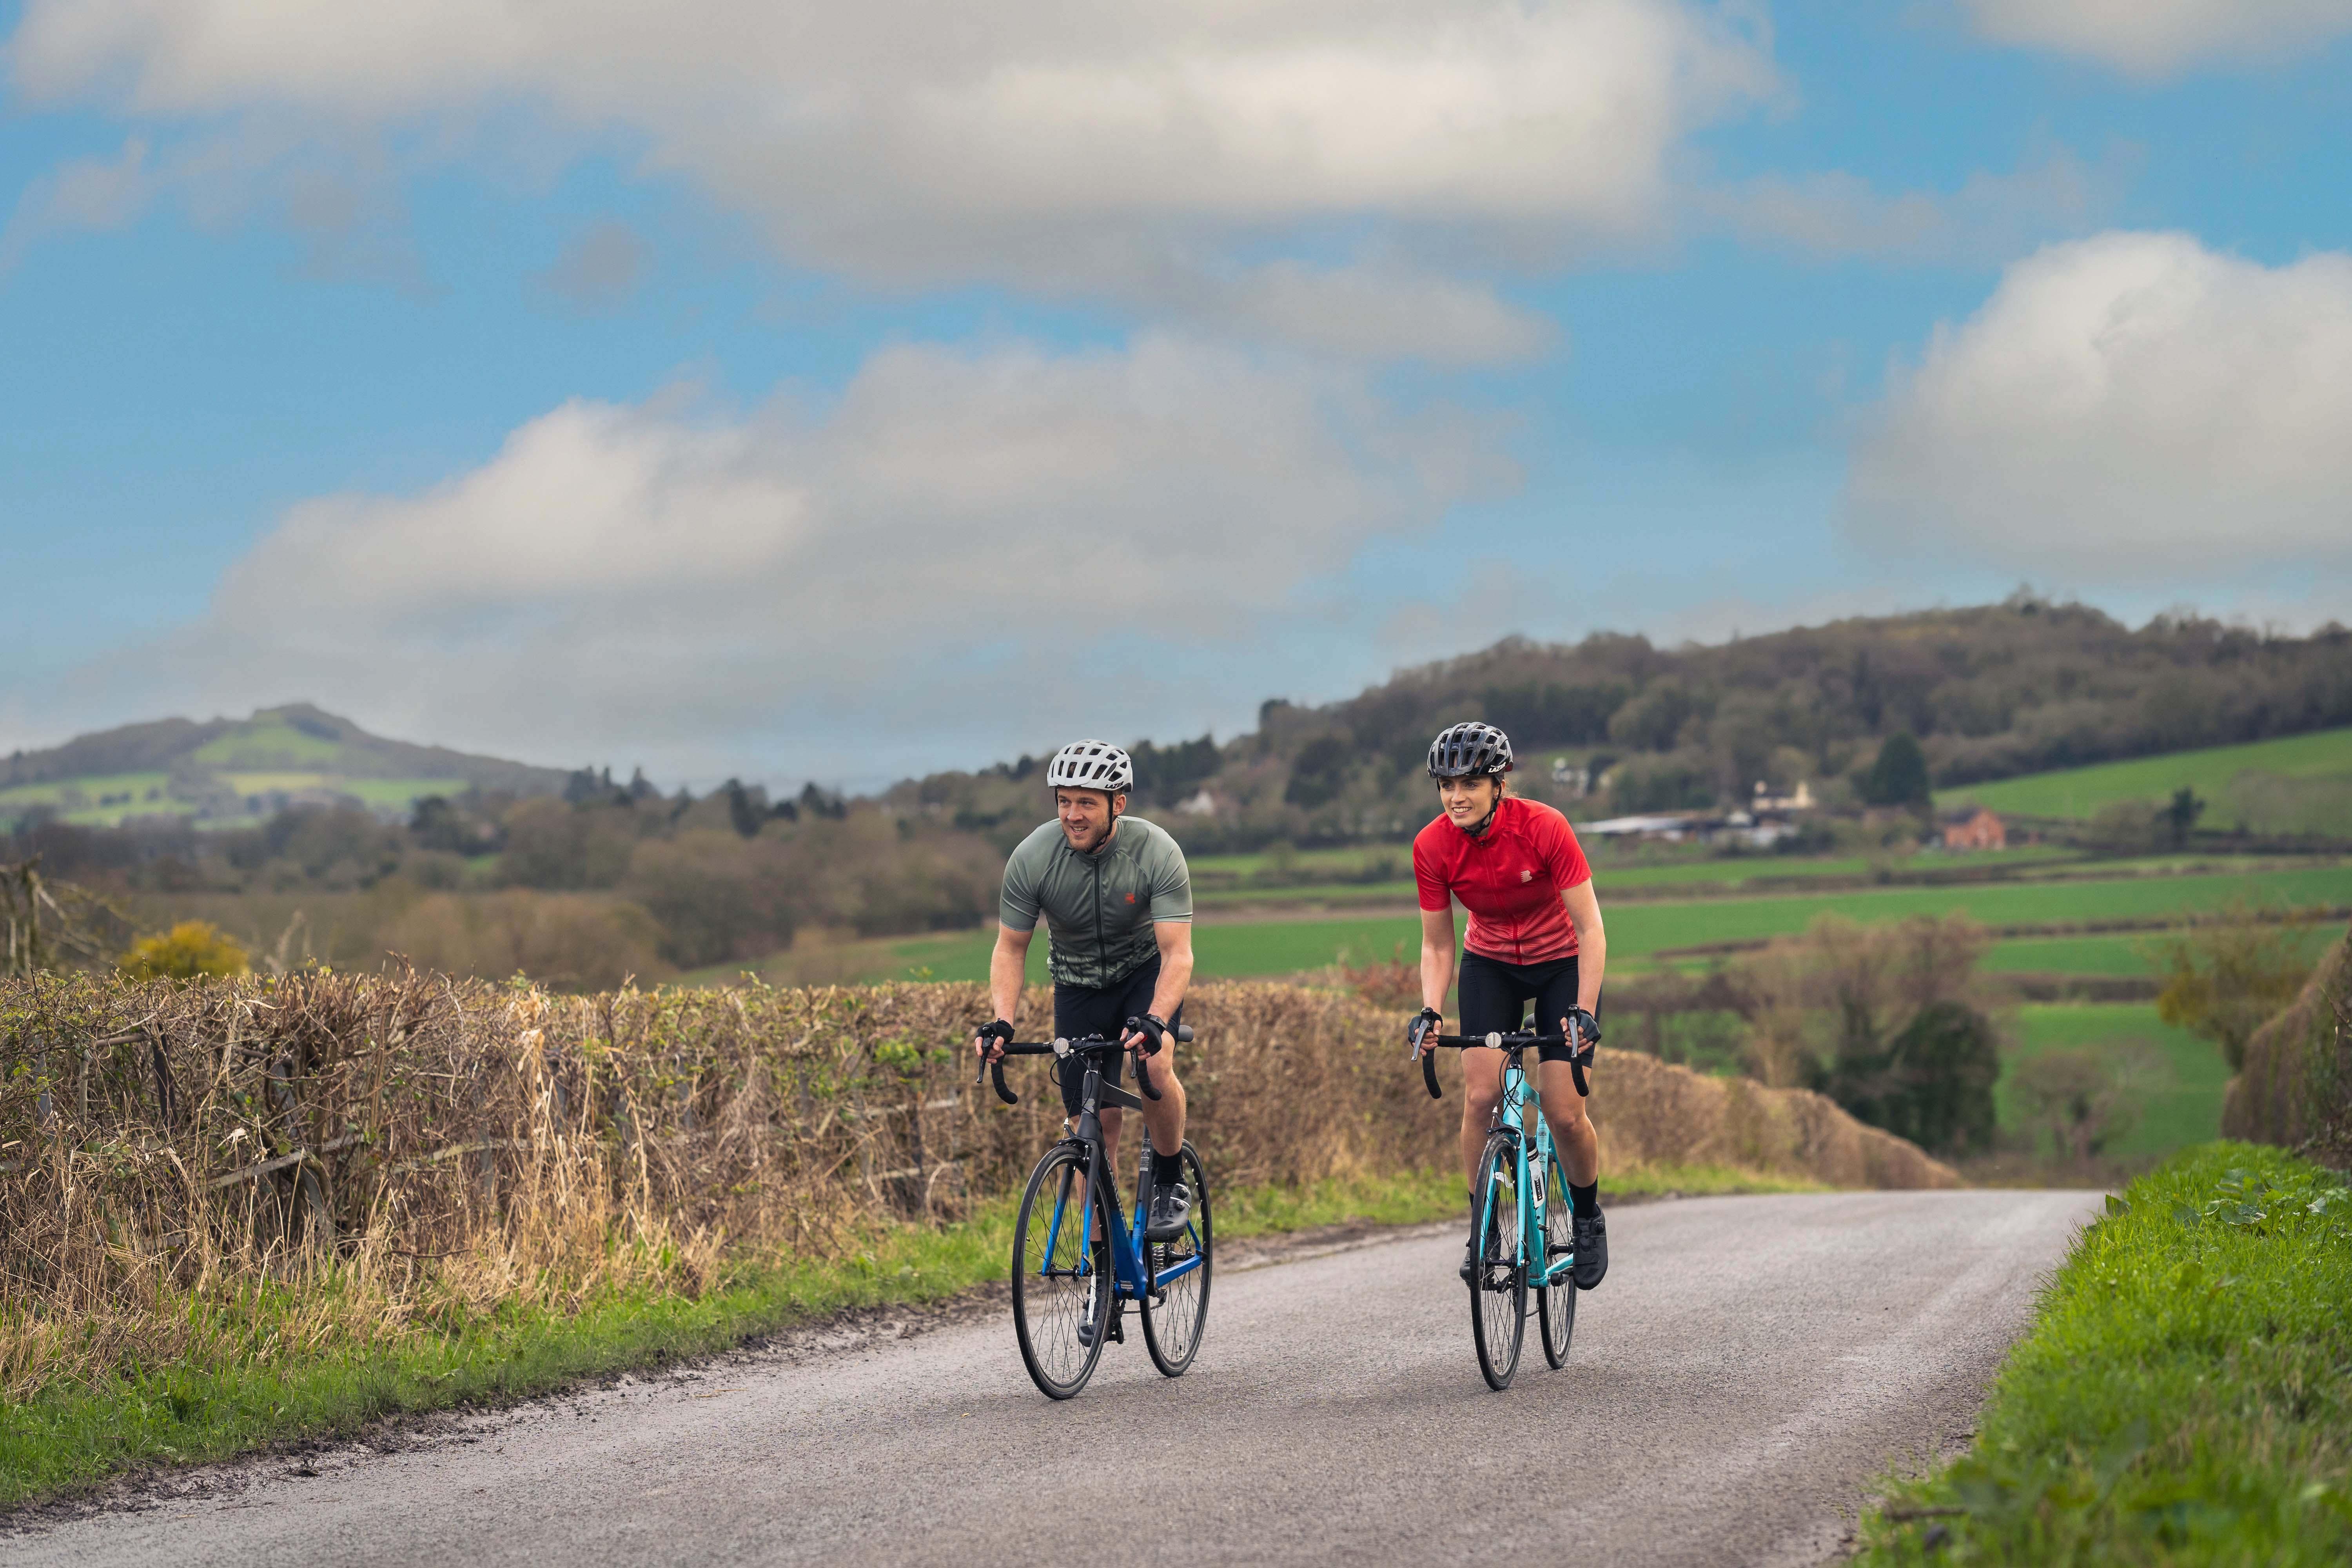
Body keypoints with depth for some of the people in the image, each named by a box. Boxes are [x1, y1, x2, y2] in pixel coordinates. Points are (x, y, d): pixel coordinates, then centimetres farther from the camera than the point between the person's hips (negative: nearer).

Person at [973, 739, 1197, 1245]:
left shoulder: (1157, 852, -27)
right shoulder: (1032, 858, -22)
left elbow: (1178, 953, -31)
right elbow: (1010, 948, -11)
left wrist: (1154, 1022, -48)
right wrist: (1002, 1022, -27)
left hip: (1147, 972, -2)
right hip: (1078, 985, 2)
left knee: (1154, 1065, -29)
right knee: (1100, 1117, -4)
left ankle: (1171, 1184, -6)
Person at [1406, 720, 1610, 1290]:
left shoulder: (1544, 828, -28)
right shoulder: (1432, 847, -19)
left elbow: (1590, 929, -25)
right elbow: (1437, 944, -8)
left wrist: (1585, 1011, -33)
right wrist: (1431, 1011, -24)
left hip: (1561, 964, -2)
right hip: (1491, 965, 2)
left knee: (1564, 1115, -9)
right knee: (1480, 1097, -17)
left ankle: (1587, 1218, 18)